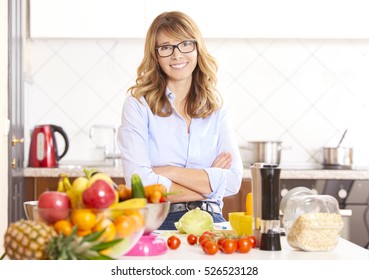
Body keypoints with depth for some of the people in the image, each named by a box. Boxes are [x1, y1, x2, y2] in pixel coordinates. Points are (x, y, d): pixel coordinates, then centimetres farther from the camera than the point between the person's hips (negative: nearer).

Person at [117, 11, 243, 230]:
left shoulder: (216, 107, 13)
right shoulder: (138, 103, 2)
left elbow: (233, 181, 1)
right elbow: (139, 182, -10)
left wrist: (169, 172, -7)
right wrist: (208, 183, -3)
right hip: (155, 221, -2)